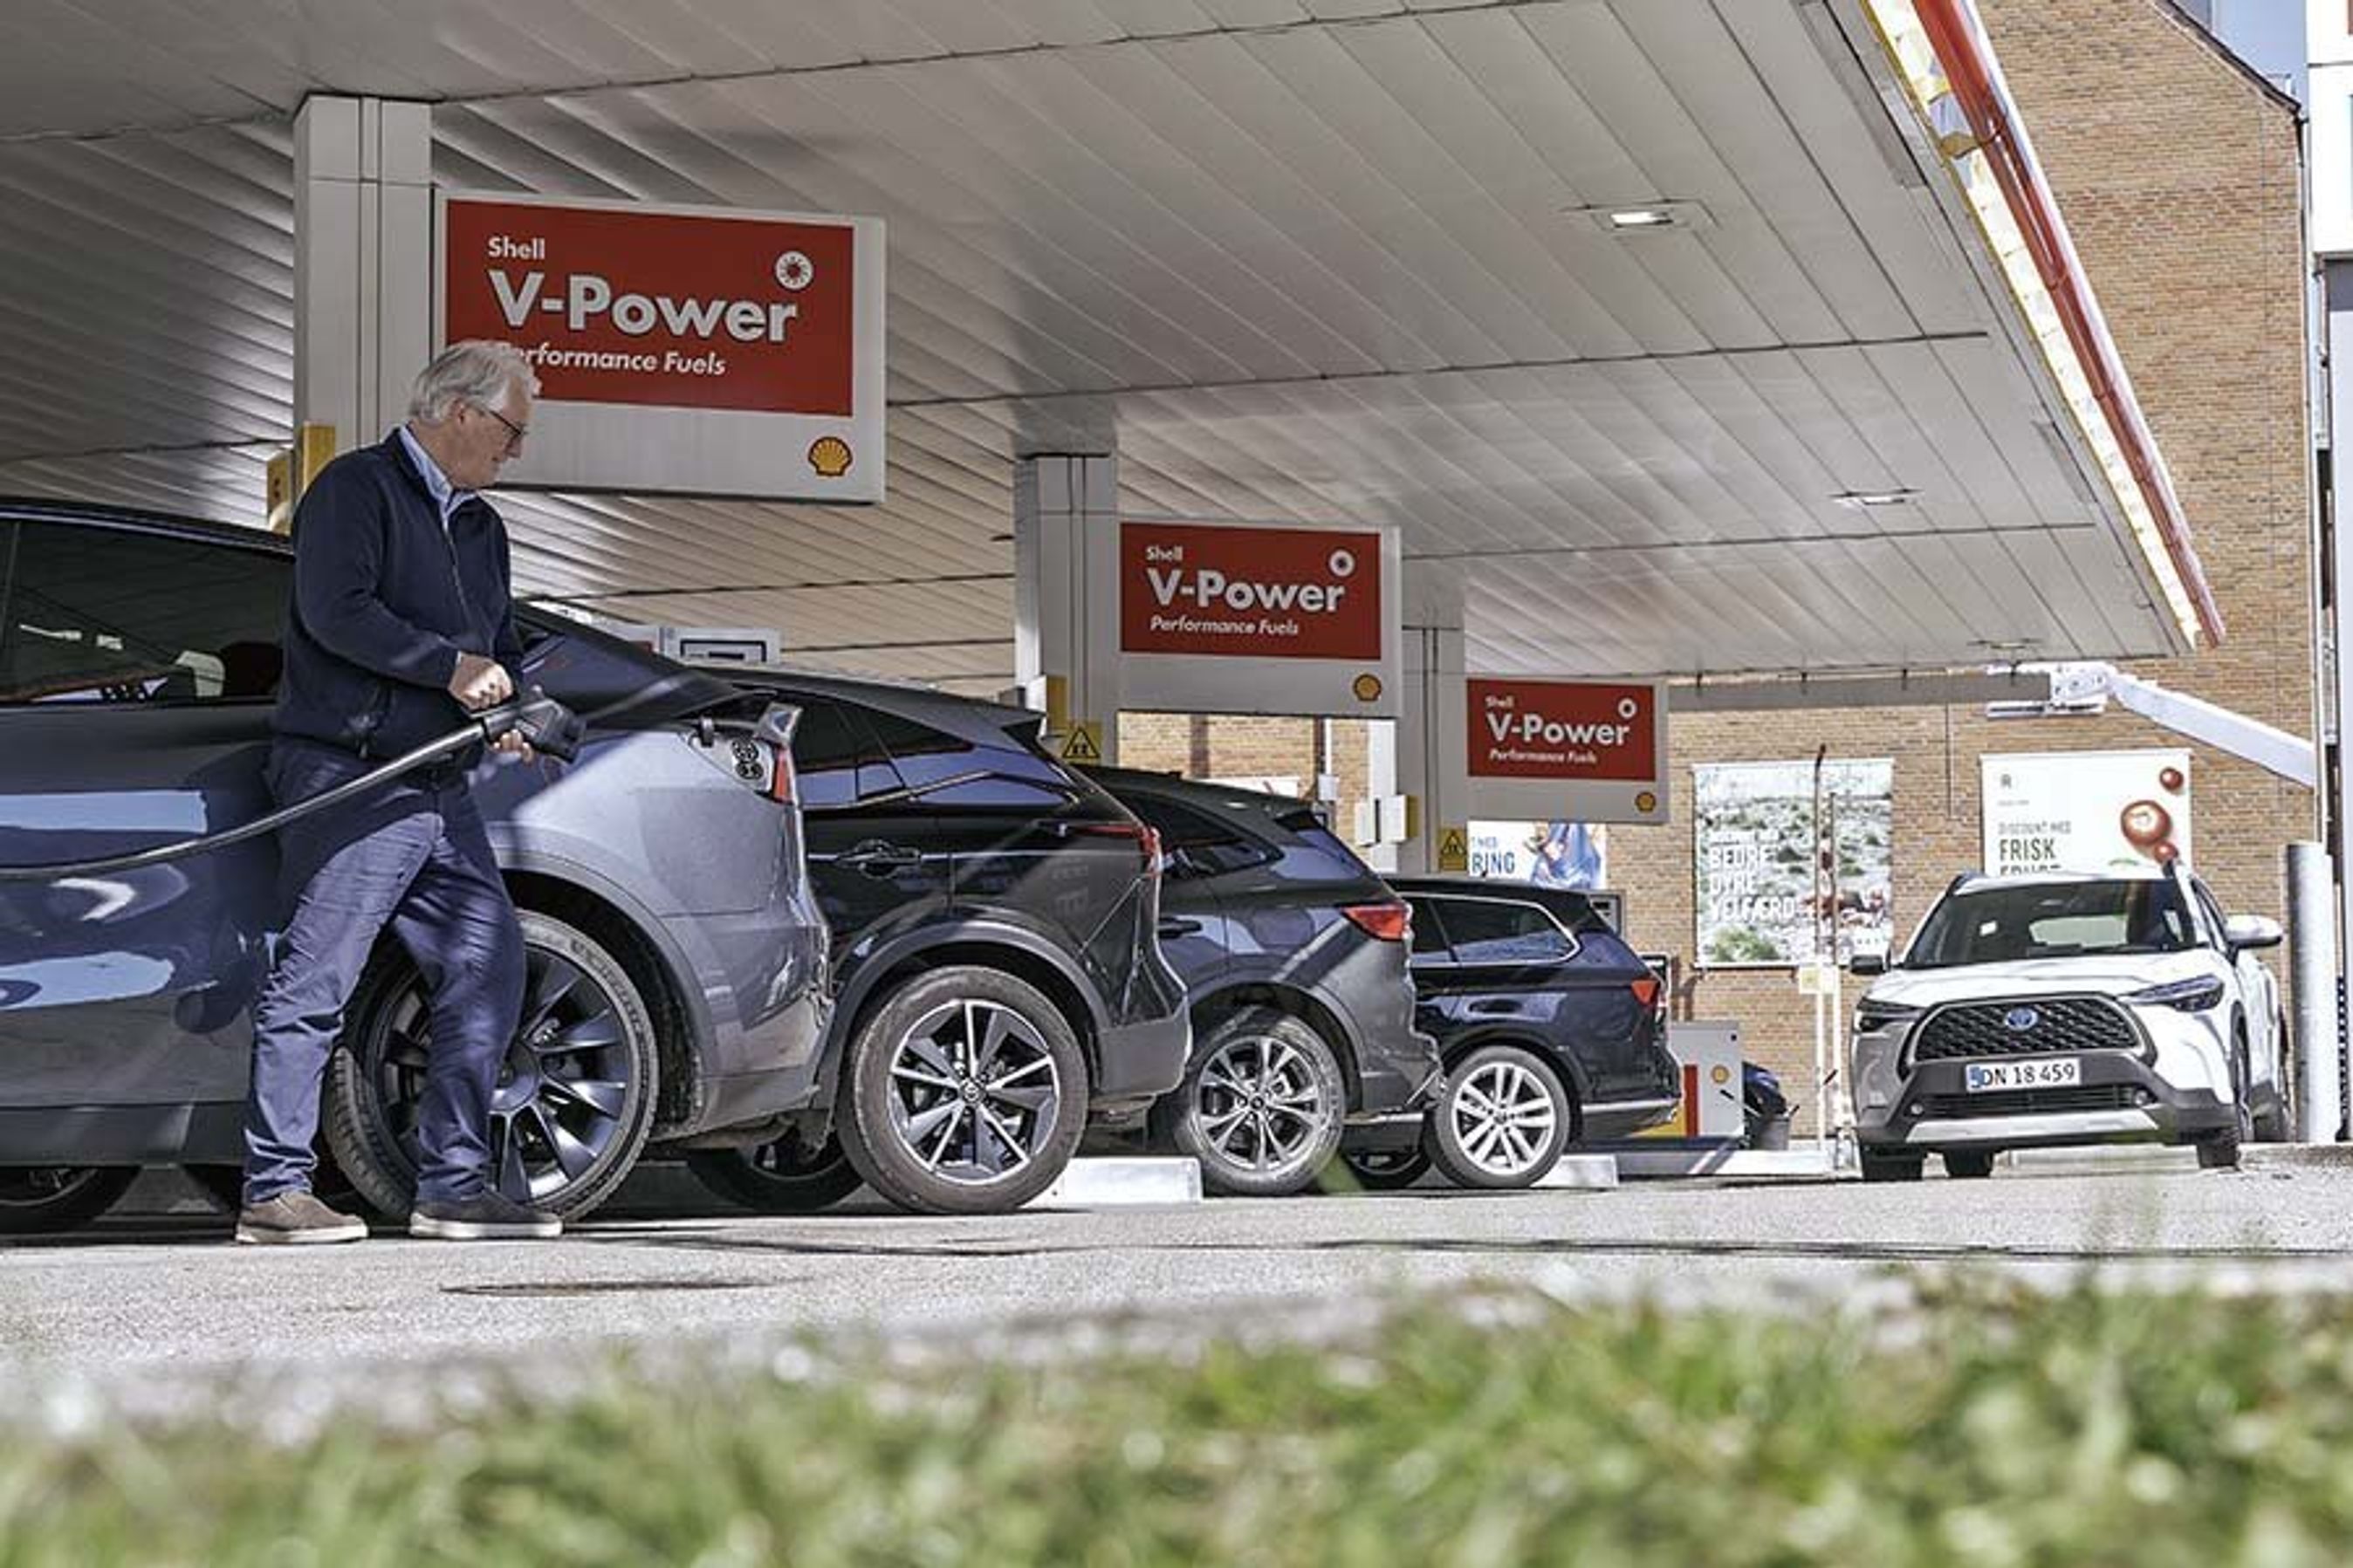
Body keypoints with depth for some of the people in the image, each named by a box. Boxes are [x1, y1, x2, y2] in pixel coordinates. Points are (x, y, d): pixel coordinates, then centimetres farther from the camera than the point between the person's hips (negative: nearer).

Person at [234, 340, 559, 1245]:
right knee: (315, 982, -8)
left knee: (490, 962, 4)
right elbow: (334, 610, -17)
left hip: (441, 790, 9)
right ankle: (273, 1191, -6)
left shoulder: (478, 526, 23)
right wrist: (451, 668, -15)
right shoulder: (358, 488, -4)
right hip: (350, 783, -9)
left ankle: (454, 1185, 9)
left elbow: (501, 645, 28)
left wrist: (506, 711, 6)